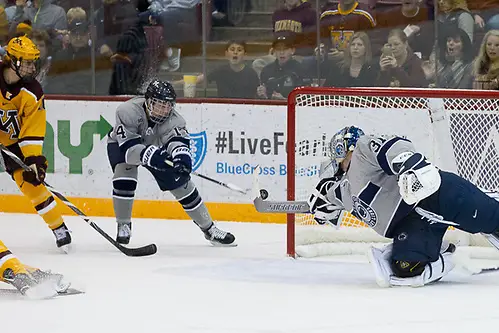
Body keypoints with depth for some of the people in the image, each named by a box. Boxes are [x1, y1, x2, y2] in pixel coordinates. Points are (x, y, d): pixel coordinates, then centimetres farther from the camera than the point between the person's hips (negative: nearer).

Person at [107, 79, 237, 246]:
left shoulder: (173, 119, -28)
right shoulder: (128, 111, -38)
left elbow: (178, 139, -42)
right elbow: (128, 147, -41)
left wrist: (182, 156, -64)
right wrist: (150, 155, -56)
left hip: (156, 147, 3)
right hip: (121, 144, -3)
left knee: (181, 183, -2)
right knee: (124, 175, -29)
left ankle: (209, 228, 12)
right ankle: (123, 226, -10)